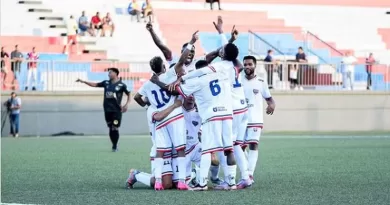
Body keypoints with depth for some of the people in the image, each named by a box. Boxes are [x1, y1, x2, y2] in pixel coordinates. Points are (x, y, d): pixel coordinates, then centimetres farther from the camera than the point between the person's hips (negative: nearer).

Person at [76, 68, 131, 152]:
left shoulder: (121, 85, -4)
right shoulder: (106, 83, 10)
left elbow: (129, 94, 2)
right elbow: (95, 84, 17)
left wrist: (126, 104, -10)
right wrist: (83, 81, 12)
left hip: (116, 110, -4)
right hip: (107, 110, 5)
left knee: (115, 128, -8)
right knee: (110, 128, 6)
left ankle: (115, 146, 3)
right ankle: (114, 145, 17)